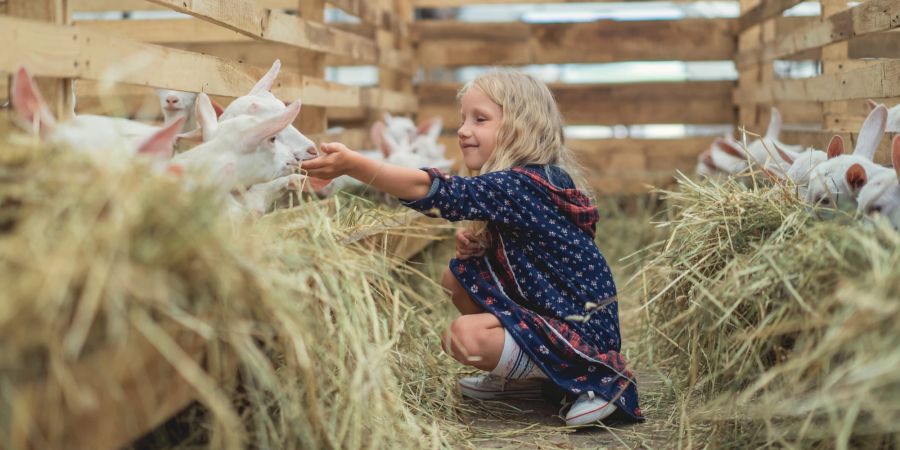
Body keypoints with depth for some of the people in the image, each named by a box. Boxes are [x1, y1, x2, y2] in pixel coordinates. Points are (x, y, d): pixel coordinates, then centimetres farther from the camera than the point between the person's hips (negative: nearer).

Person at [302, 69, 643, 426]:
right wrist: (478, 244, -3)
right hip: (544, 307, 10)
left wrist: (352, 163, -35)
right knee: (457, 275, 8)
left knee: (463, 336, -26)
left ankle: (592, 379, -7)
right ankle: (525, 377, 13)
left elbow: (435, 191, -33)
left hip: (580, 331, -10)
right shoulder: (525, 182, 6)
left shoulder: (519, 186, -23)